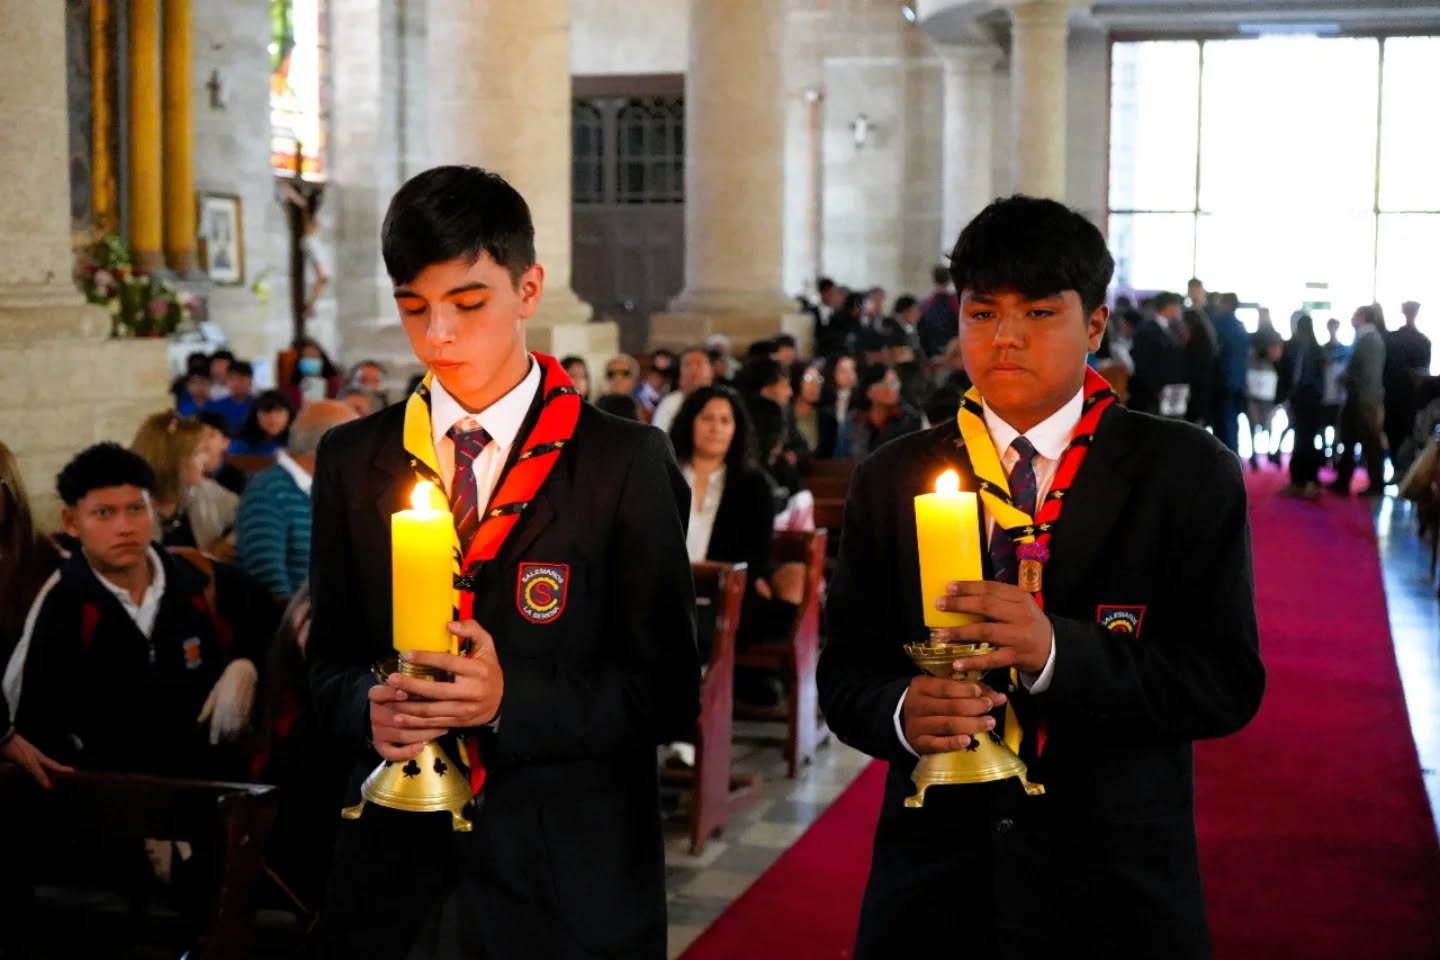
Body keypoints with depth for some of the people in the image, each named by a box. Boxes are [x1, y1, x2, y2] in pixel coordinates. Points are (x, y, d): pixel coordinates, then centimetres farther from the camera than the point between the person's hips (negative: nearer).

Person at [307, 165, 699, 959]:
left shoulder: (625, 464, -5)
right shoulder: (352, 460, 5)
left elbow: (668, 691, -6)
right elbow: (329, 661, 9)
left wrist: (511, 701, -20)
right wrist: (367, 708, -13)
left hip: (569, 888, -2)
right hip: (395, 872, 3)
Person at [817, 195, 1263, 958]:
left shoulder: (1188, 475, -5)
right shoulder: (891, 480, 3)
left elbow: (1228, 684, -11)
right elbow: (845, 673, 3)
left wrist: (1058, 651, -25)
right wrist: (900, 710, -20)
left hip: (1114, 891, -1)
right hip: (935, 874, 2)